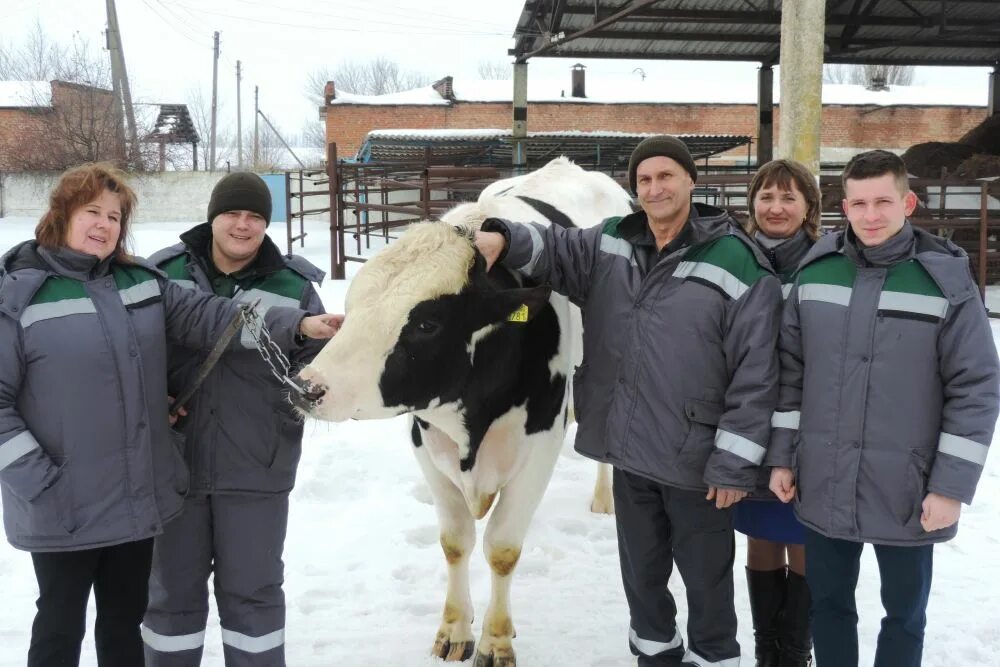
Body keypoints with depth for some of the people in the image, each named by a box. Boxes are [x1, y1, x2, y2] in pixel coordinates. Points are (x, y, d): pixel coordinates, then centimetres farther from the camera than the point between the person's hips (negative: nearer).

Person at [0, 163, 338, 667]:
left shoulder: (140, 282, 6)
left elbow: (210, 316, -2)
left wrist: (294, 323, -13)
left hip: (139, 495, 5)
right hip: (64, 508, -5)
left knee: (126, 618, 20)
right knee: (61, 626, 12)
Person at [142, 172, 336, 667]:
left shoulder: (293, 286, -1)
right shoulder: (164, 273, 0)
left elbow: (317, 365, 4)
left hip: (256, 468, -1)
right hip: (173, 463, 1)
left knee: (251, 590, 11)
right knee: (172, 588, 16)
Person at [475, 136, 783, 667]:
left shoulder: (737, 263, -15)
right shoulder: (611, 243, 3)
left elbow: (756, 374, -15)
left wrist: (735, 464, -15)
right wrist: (505, 240, -18)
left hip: (696, 460, -5)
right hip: (628, 451, 5)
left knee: (706, 579, 15)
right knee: (641, 573, 23)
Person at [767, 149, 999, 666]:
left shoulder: (946, 281, -9)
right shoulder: (815, 272, 0)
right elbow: (790, 373, 6)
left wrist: (952, 486, -11)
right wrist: (782, 457, 5)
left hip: (907, 493, -3)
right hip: (823, 489, 3)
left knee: (904, 613, 16)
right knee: (828, 604, 18)